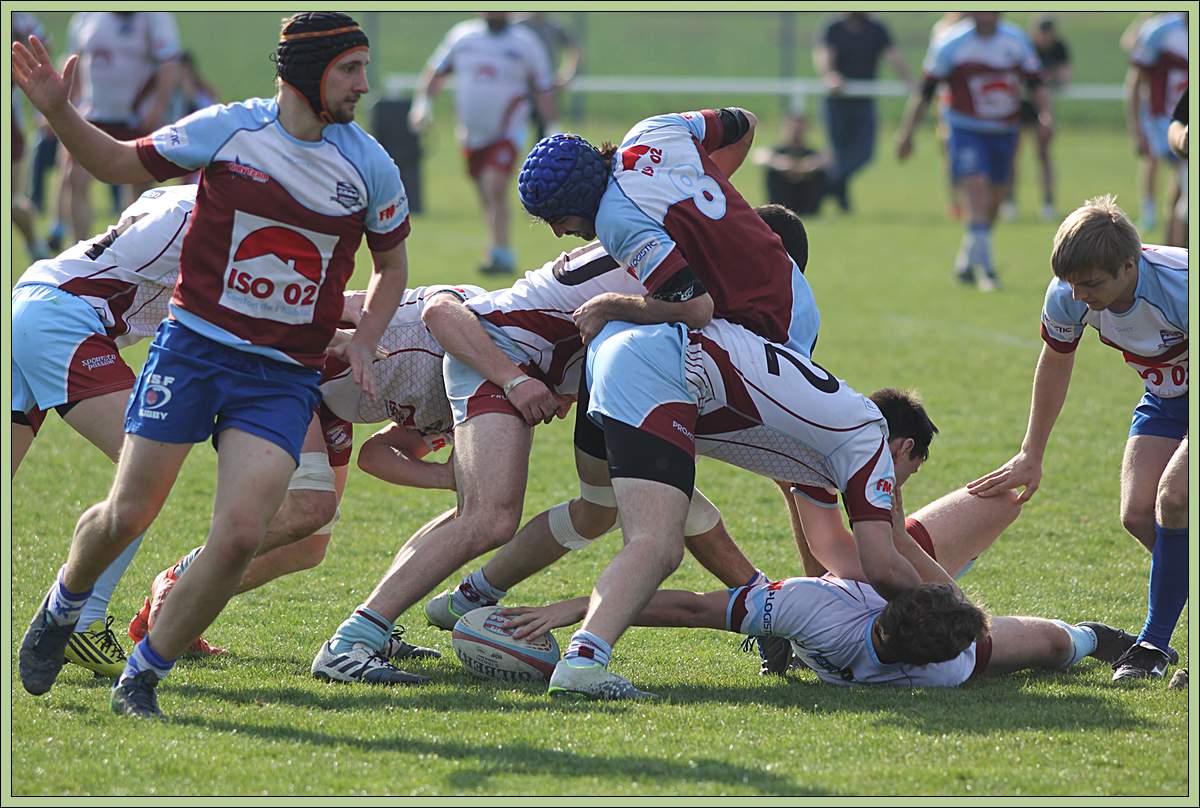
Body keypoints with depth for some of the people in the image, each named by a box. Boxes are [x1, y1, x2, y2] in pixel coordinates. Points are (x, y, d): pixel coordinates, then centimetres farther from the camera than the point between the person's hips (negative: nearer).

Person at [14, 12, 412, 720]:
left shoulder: (371, 167, -1)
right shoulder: (228, 130, -6)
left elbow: (392, 263, 16)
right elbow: (122, 163, 7)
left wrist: (364, 341, 0)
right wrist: (59, 112, -9)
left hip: (285, 375, 1)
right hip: (194, 344, -1)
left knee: (241, 535, -14)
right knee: (128, 516, 1)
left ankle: (143, 676, 4)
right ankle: (65, 605, 35)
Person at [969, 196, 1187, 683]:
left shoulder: (1181, 286, -37)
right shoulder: (1068, 296, -20)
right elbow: (1054, 362, 3)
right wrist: (1031, 456, 8)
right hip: (1164, 397, 6)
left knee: (1173, 498, -24)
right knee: (1138, 514, -10)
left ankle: (1155, 643, -12)